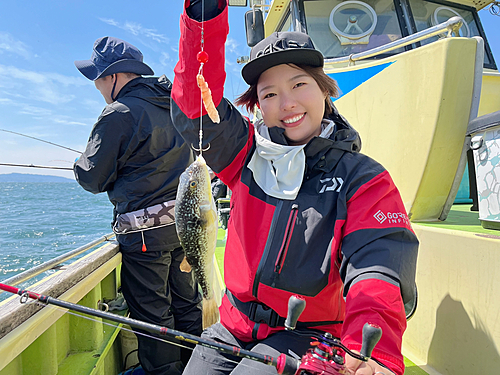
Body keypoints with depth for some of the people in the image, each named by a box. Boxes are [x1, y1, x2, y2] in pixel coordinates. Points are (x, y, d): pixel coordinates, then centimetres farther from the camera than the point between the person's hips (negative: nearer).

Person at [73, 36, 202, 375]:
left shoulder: (120, 114, -12)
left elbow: (94, 178, -8)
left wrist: (79, 165, 15)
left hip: (145, 228, -8)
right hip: (184, 219, 8)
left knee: (152, 314, 6)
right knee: (187, 303, 19)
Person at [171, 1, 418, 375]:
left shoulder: (365, 179, -7)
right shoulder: (248, 154, 1)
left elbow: (375, 270, -19)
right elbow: (196, 105, -12)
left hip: (306, 334, -3)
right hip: (234, 327, 4)